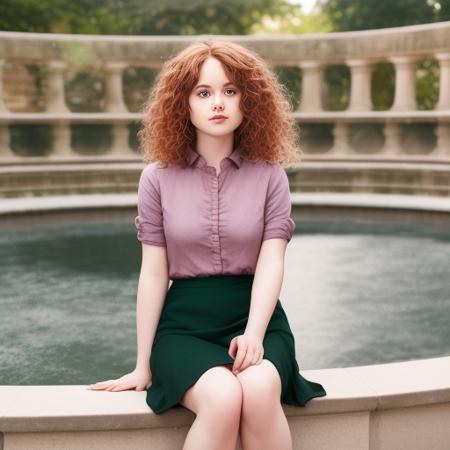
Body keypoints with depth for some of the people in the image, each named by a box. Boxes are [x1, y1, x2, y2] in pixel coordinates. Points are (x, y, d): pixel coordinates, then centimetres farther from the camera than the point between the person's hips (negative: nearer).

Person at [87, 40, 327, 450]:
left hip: (256, 315, 1)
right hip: (184, 323, 0)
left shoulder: (269, 175, 3)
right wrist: (143, 365, 3)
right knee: (223, 397, -31)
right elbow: (154, 274, 2)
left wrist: (253, 335, -21)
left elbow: (271, 263, -5)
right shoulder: (159, 177, 3)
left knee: (259, 390, -32)